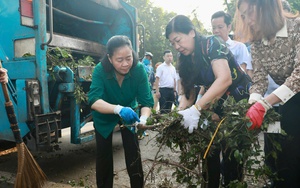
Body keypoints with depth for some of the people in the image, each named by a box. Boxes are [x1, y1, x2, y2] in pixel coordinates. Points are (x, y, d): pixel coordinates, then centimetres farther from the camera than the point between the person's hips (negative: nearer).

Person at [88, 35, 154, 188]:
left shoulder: (139, 69, -27)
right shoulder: (100, 69, -30)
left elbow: (147, 101, -28)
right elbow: (93, 100, -40)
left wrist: (143, 118, -49)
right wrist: (118, 109, -57)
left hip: (129, 114, 1)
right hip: (104, 116, 0)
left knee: (134, 154, 1)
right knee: (103, 156, 7)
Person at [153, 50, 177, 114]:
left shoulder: (173, 68, 14)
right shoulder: (160, 67, -5)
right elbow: (157, 80, -10)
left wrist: (174, 91, 13)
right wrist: (157, 91, -17)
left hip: (171, 90, 6)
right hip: (163, 90, -6)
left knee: (169, 108, 11)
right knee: (163, 109, -5)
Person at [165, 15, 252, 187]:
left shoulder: (212, 44, -20)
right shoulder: (187, 60, 2)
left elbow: (224, 79, -33)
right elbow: (189, 91, 1)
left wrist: (196, 109, -40)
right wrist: (180, 111, -19)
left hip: (239, 101, -6)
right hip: (217, 106, 6)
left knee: (232, 152, -4)